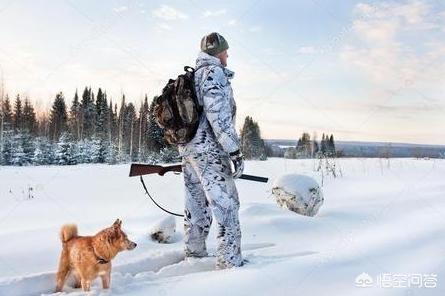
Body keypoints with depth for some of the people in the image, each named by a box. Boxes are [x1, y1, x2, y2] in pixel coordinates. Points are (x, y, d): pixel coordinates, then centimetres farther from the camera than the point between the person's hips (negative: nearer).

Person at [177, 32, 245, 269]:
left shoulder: (190, 76, 18)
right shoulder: (214, 73, -10)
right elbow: (219, 115, -19)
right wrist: (235, 152, -18)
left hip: (187, 149, 10)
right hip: (210, 151, -9)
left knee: (197, 206, 17)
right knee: (227, 206, -6)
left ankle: (194, 255, 28)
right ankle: (230, 263, -6)